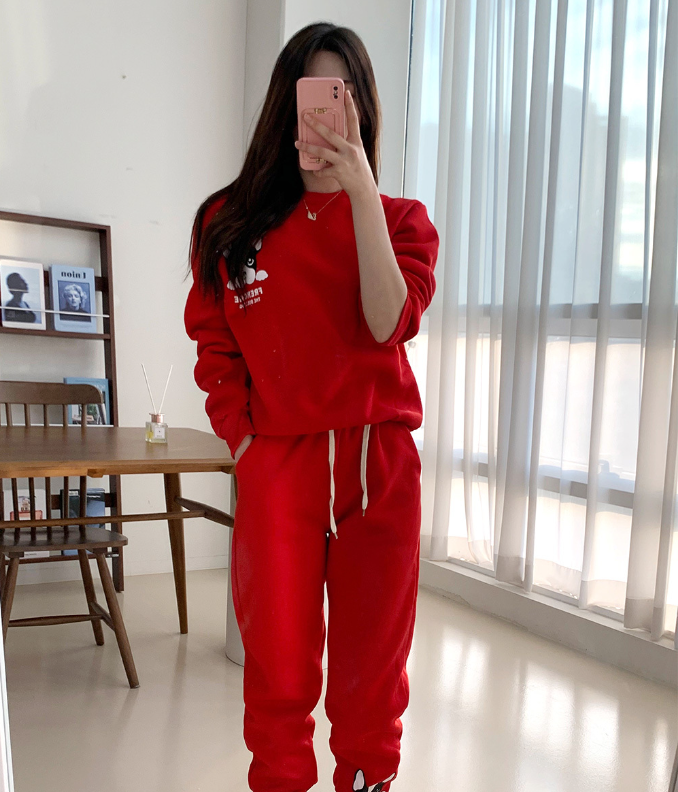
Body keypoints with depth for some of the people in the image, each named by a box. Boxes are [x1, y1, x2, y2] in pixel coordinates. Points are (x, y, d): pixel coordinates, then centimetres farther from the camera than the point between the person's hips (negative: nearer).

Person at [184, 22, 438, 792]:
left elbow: (388, 324, -12)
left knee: (371, 667, 11)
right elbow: (214, 346, 7)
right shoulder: (229, 220, 7)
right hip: (274, 466, 0)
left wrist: (361, 191, -16)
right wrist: (241, 443, -3)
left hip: (379, 466, 1)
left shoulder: (401, 219, 6)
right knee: (278, 672, 7)